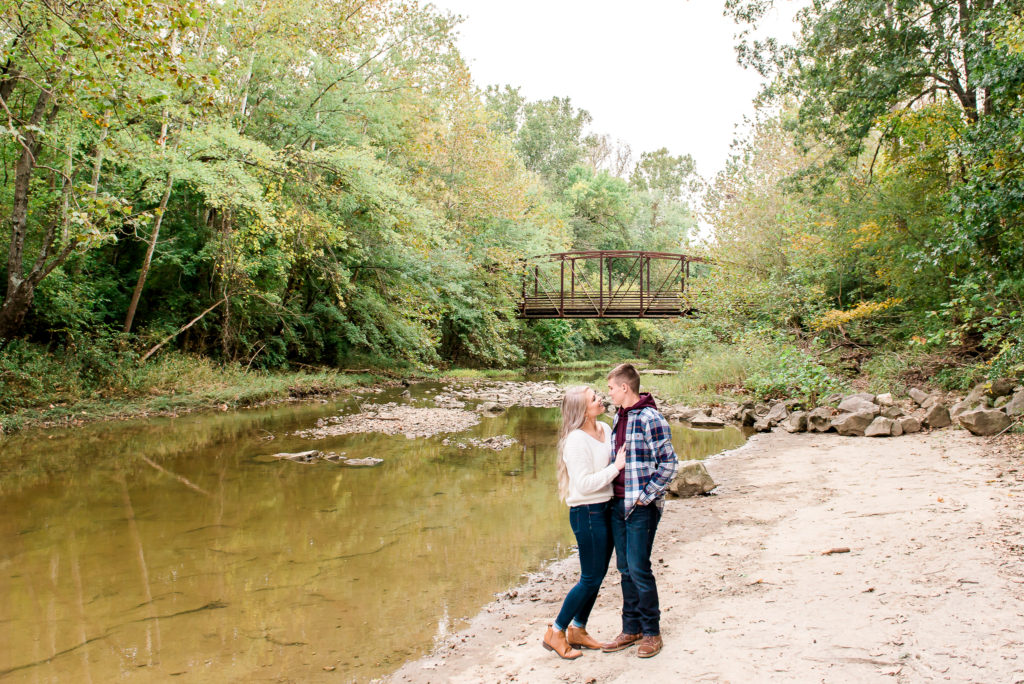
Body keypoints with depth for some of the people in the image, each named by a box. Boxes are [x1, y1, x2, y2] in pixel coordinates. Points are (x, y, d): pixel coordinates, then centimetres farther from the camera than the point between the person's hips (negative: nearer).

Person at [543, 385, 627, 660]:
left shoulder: (605, 428, 6)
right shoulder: (576, 440, -20)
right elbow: (585, 484, -23)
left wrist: (626, 459, 0)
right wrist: (616, 467, -21)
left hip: (607, 508, 8)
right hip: (587, 513, -8)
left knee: (598, 575, 15)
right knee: (590, 578, -1)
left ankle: (577, 630, 30)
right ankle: (555, 632, 13)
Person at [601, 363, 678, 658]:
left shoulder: (650, 418, -13)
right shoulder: (618, 417, 12)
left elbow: (668, 462, -14)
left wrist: (646, 496, -14)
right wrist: (614, 494, 12)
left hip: (642, 506, -8)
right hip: (618, 504, 8)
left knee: (638, 569, -3)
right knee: (625, 569, 12)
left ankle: (652, 632, 13)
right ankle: (631, 629, 24)